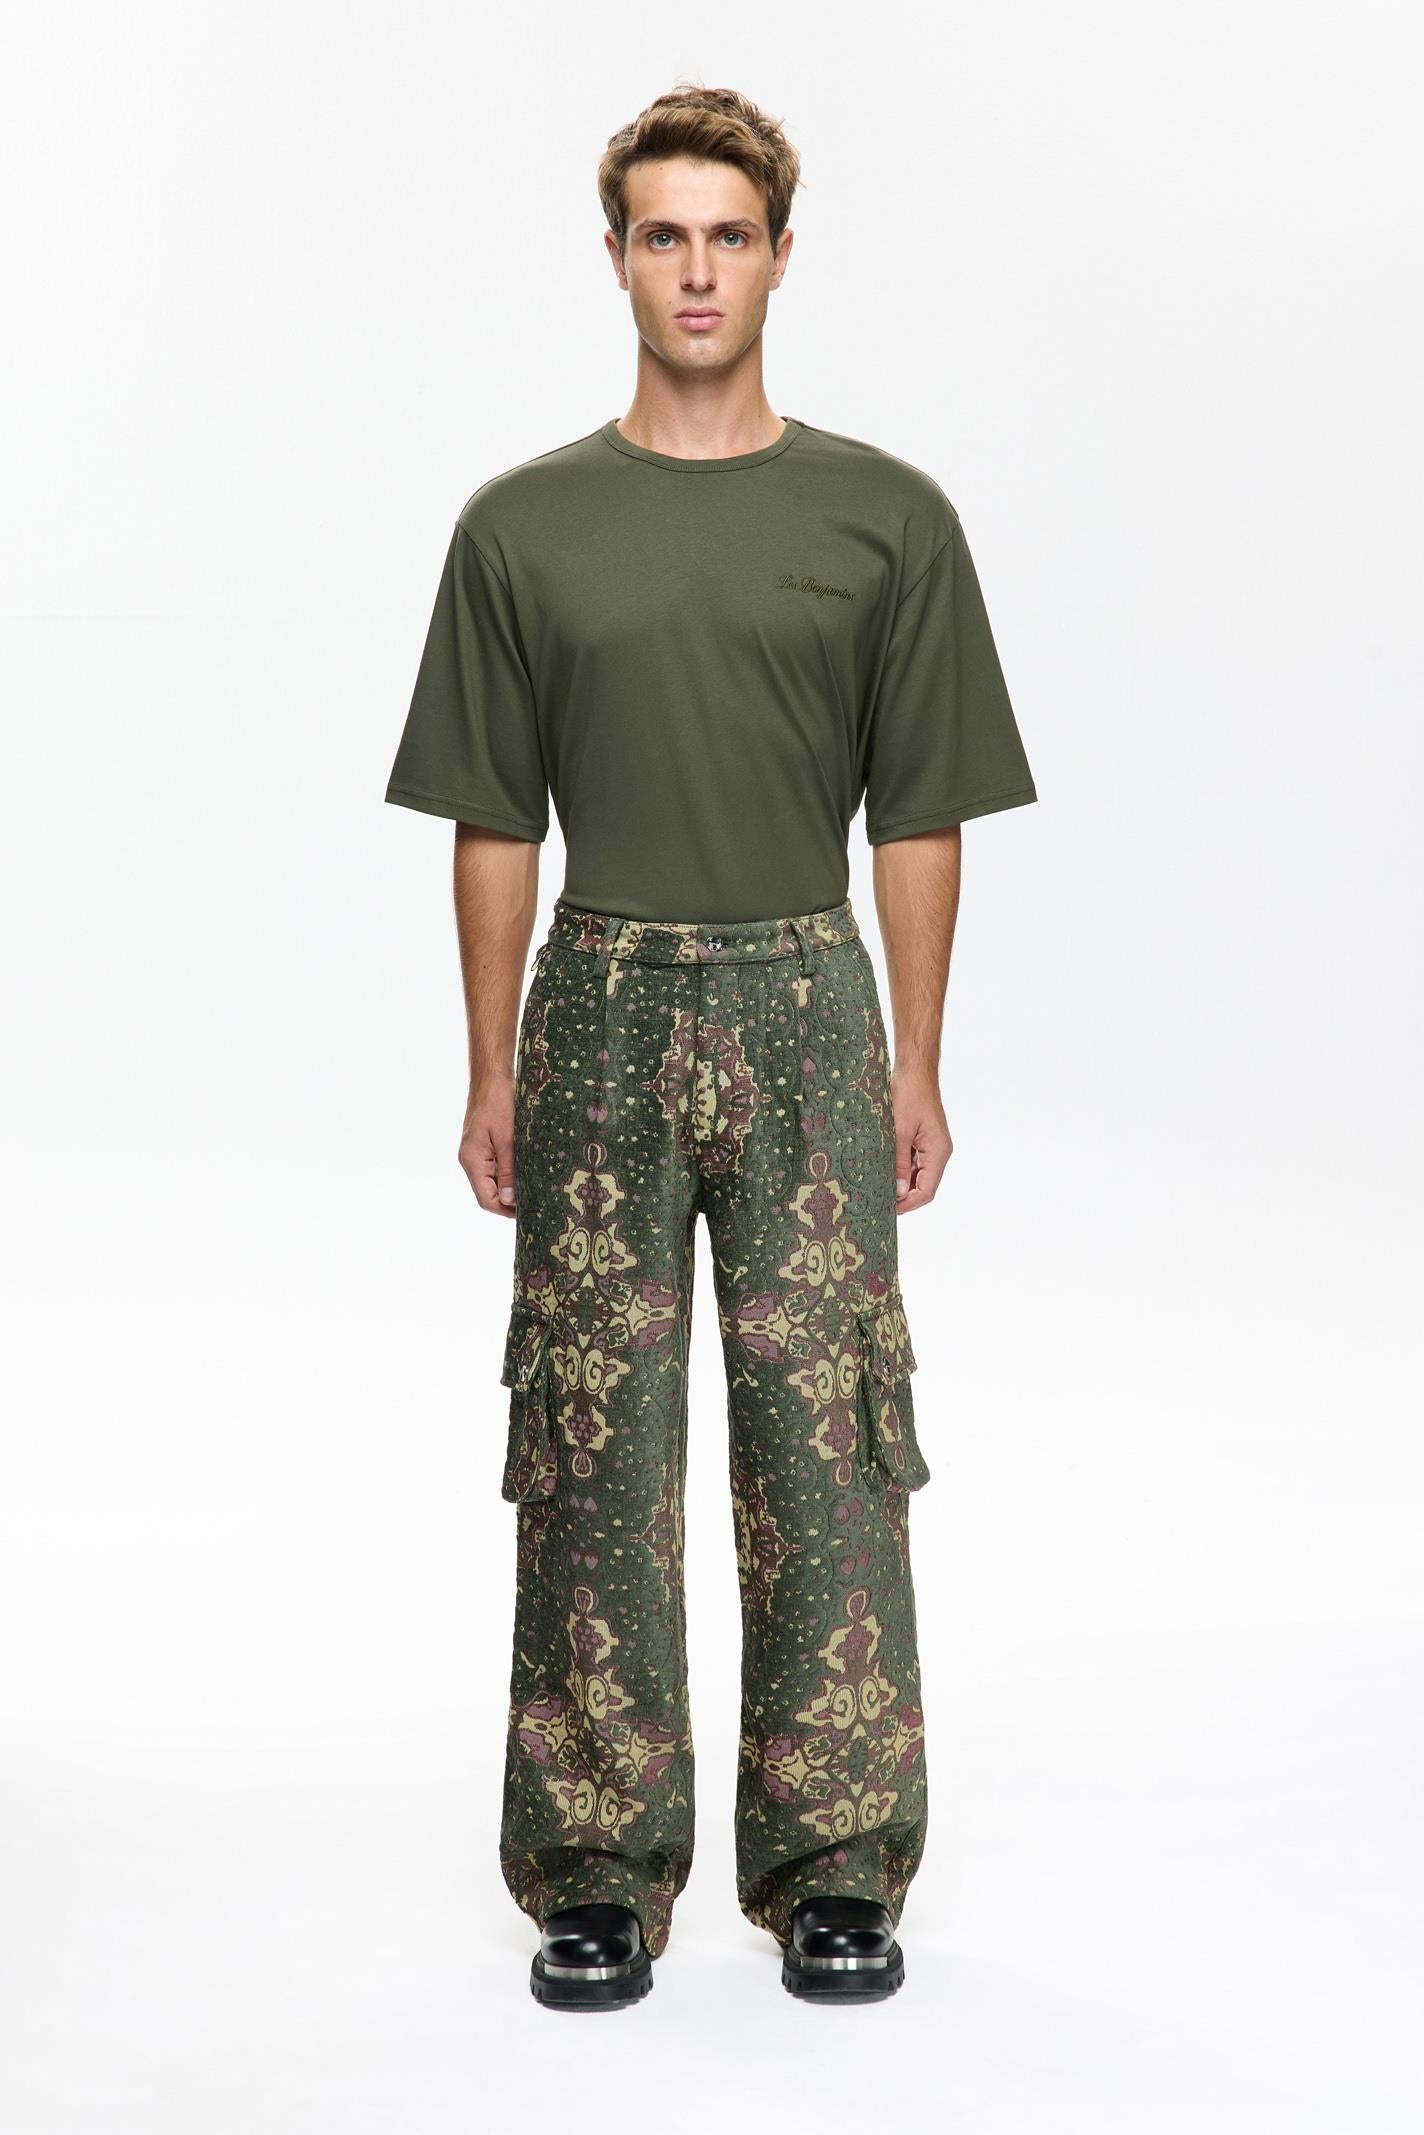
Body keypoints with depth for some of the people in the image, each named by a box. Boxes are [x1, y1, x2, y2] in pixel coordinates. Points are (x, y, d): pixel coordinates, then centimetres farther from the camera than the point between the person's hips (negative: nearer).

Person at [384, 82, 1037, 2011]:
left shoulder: (886, 517, 3)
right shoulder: (524, 526, 5)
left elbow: (919, 817, 4)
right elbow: (494, 822, 6)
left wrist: (916, 1070, 0)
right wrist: (494, 1072, 2)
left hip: (808, 1008, 0)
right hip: (601, 1012, 1)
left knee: (827, 1439, 1)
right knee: (595, 1449, 4)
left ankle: (836, 1867, 13)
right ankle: (600, 1872, 15)